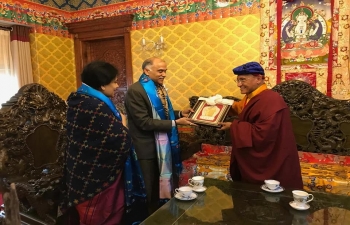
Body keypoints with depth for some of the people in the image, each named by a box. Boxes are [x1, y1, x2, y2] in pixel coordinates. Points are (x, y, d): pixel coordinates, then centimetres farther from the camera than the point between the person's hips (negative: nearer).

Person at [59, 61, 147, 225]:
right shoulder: (99, 107, -27)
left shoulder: (78, 100, 3)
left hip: (83, 175, 9)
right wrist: (122, 122, -11)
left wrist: (116, 120, 6)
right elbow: (122, 144, -27)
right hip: (99, 179, -9)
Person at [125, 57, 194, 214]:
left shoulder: (159, 87, 8)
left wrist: (180, 114, -1)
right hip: (148, 148, -8)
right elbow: (144, 122, -25)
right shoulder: (135, 91, -20)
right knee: (150, 190, 10)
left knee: (162, 184, 23)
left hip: (163, 144, 8)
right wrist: (175, 123, -24)